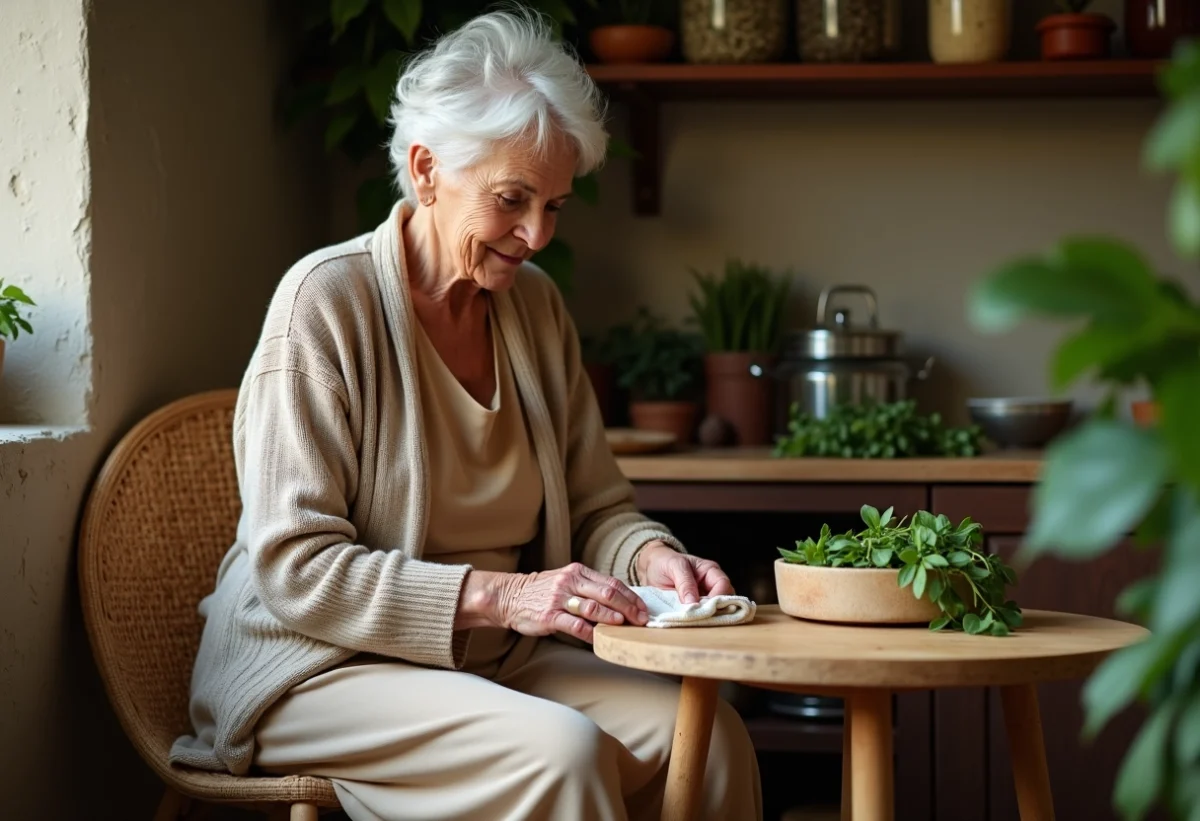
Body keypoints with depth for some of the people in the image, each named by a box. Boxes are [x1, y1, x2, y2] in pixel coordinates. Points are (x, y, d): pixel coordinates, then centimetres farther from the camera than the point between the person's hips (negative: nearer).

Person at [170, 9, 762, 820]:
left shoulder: (536, 305, 7)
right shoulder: (325, 299, -13)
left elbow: (595, 507, 14)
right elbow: (294, 569, -18)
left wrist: (652, 556, -11)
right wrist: (499, 596, -27)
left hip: (492, 658, 6)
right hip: (318, 666, -6)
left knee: (706, 733, -18)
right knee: (560, 750, -31)